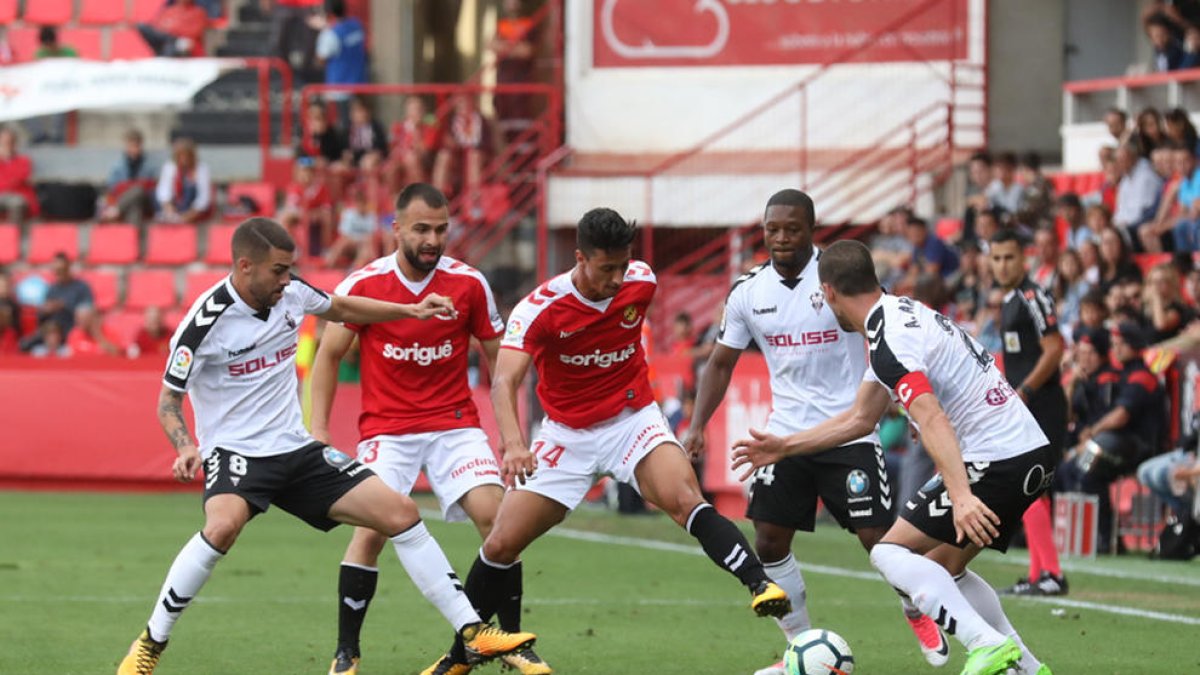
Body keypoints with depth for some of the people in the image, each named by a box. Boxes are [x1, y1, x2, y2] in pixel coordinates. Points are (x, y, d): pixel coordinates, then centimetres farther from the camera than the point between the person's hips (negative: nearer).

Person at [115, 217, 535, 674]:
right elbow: (168, 400, -8)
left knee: (401, 514, -3)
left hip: (296, 448, 6)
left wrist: (410, 311, 16)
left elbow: (340, 309, 23)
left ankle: (472, 634, 4)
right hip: (234, 450, -6)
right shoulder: (206, 321, -18)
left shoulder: (291, 294, -1)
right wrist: (186, 448, -27)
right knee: (224, 525, -38)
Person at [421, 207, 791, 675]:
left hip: (632, 420, 0)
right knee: (501, 544, 1)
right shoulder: (541, 308, -22)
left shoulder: (642, 281, -11)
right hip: (567, 434, 0)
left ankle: (760, 586, -38)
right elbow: (505, 381, -32)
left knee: (684, 500, -29)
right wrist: (513, 443, -49)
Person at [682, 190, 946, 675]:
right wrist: (697, 426, 3)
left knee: (878, 538, -8)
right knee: (769, 542, -3)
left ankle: (917, 612, 22)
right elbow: (722, 362, 13)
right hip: (786, 431, 4)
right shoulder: (747, 292, 3)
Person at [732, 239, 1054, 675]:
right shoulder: (901, 315, 18)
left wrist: (961, 496, -38)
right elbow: (861, 418, 28)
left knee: (890, 554, -7)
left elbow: (933, 420, -29)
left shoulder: (887, 340, -14)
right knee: (944, 567, 21)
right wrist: (784, 447, 32)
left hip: (997, 463, -10)